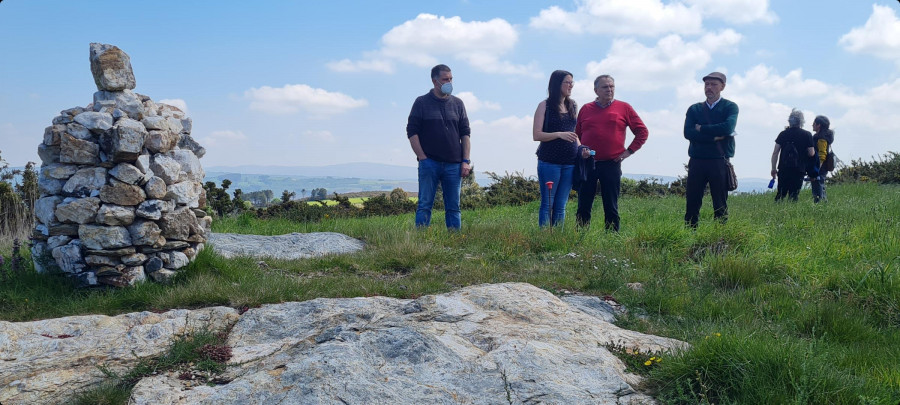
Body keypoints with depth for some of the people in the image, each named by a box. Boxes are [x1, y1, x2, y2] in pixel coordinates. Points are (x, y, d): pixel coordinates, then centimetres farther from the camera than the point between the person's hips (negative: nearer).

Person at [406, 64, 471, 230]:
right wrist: (422, 158, -8)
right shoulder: (421, 102, 4)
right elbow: (412, 132, 0)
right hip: (429, 163, -3)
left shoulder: (457, 104, 14)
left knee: (453, 207, 4)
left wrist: (466, 161, 4)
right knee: (425, 205, -4)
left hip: (453, 165, 3)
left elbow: (465, 133, 13)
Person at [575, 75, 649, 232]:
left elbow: (643, 132, 7)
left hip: (611, 165, -1)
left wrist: (629, 151, 0)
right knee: (583, 207, 2)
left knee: (611, 208, 4)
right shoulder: (585, 109, 10)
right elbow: (576, 135, 17)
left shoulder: (624, 108, 5)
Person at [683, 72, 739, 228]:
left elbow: (728, 127, -14)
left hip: (719, 162, -2)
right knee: (692, 203, 1)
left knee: (720, 205, 1)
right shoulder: (694, 109, 12)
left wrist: (701, 128, -5)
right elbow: (688, 133, -3)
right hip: (697, 162, 2)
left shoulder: (730, 107, 6)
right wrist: (715, 136, -10)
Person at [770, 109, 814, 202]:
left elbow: (775, 153, 2)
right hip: (799, 169, -2)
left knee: (781, 193, 9)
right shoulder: (807, 135, -2)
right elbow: (811, 153, -3)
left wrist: (773, 168, 9)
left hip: (783, 169, 2)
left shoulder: (783, 134, 4)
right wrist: (814, 150, 20)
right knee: (794, 194, 1)